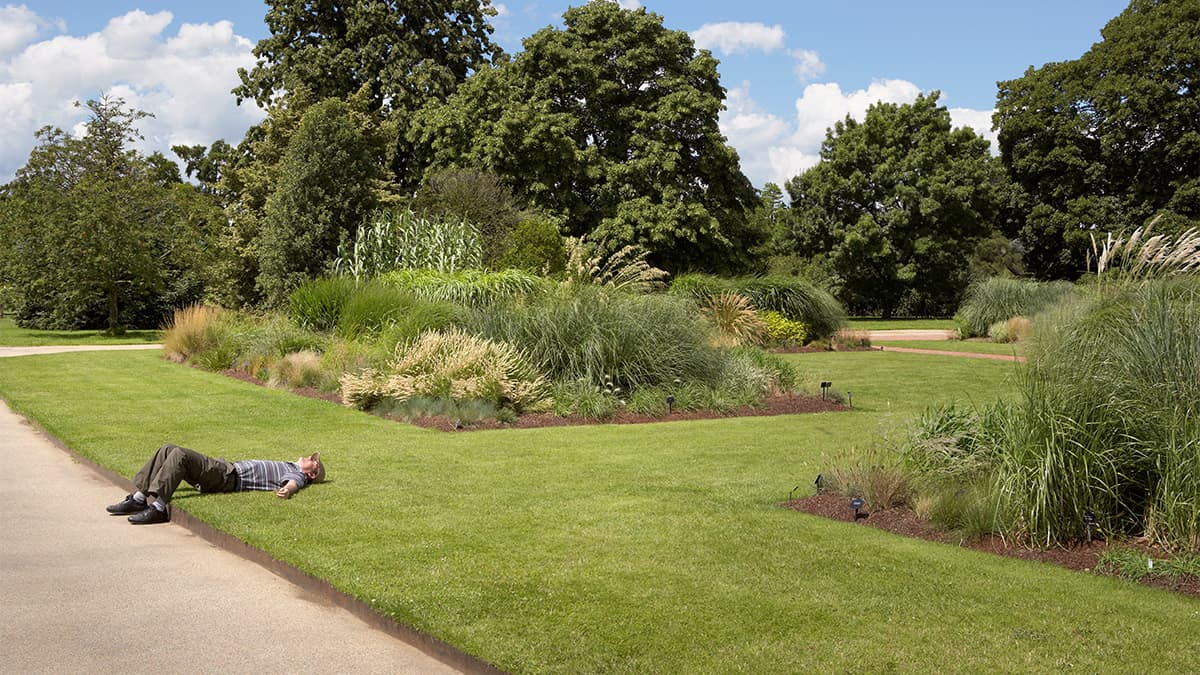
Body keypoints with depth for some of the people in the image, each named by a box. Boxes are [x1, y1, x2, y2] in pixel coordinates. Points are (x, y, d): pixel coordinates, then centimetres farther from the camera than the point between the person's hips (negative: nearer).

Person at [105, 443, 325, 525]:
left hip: (230, 477, -9)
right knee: (168, 450, -2)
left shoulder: (297, 475, 0)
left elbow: (292, 483, -24)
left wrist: (287, 490, -43)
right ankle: (139, 498, -8)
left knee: (180, 455, -27)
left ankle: (158, 507, -30)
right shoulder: (285, 466, 28)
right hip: (226, 467, 9)